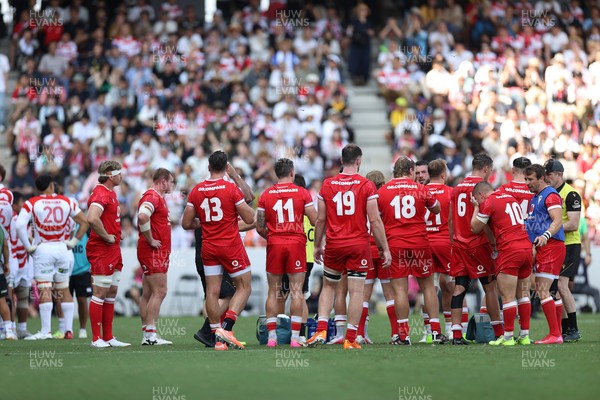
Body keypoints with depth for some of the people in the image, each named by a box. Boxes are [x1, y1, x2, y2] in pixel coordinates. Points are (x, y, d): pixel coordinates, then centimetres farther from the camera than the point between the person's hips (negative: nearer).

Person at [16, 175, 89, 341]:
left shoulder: (32, 203, -5)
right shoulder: (66, 202, 5)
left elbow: (20, 225, -17)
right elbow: (84, 222, 8)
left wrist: (28, 246, -8)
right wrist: (73, 242, 11)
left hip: (42, 250, -3)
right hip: (62, 248, 3)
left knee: (44, 290, -5)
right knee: (64, 290, 11)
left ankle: (45, 331, -8)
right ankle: (69, 329, 9)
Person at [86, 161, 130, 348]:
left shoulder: (111, 193, 16)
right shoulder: (100, 194, -17)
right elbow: (92, 218, -33)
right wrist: (107, 237, -22)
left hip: (113, 251, 10)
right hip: (101, 251, -10)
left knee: (111, 293, 12)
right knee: (100, 294, -6)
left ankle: (108, 337, 17)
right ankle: (96, 338, -3)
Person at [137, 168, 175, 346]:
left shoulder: (158, 197, 19)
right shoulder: (152, 197, -14)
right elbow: (142, 216, -31)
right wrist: (151, 240, -22)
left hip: (158, 253, 11)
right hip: (154, 252, -11)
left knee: (148, 294, 10)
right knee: (159, 292, -12)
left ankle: (147, 334, 11)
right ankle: (150, 334, -13)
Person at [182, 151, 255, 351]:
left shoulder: (196, 191, 2)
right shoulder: (232, 189, -11)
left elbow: (186, 223, 5)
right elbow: (249, 218, -9)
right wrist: (249, 207, 13)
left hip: (208, 246, 4)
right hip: (231, 245, -4)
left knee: (212, 291, 5)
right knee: (243, 287, 5)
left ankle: (218, 338, 4)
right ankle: (226, 328, -11)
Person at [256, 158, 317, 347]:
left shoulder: (266, 195, 4)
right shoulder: (302, 193, 0)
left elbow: (259, 227, 3)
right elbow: (316, 221, -2)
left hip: (274, 245, 2)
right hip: (296, 243, -2)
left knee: (273, 292, 7)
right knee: (296, 291, 0)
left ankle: (271, 337, 4)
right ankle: (295, 337, -5)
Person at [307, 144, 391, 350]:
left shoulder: (327, 185, 2)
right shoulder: (366, 186, -5)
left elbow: (321, 219, 5)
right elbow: (375, 221, -7)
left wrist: (317, 246, 17)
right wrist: (385, 249, -1)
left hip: (334, 244, 2)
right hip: (359, 244, -2)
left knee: (328, 287, 17)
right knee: (356, 291, 1)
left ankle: (321, 331, 3)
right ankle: (350, 339, 0)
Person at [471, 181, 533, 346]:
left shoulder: (489, 202, -3)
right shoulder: (511, 198, 20)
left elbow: (475, 228, 5)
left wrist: (476, 207, 16)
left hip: (509, 250, -7)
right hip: (527, 247, 7)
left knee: (508, 297, -3)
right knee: (523, 294, 12)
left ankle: (508, 337, -2)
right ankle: (525, 335, 12)